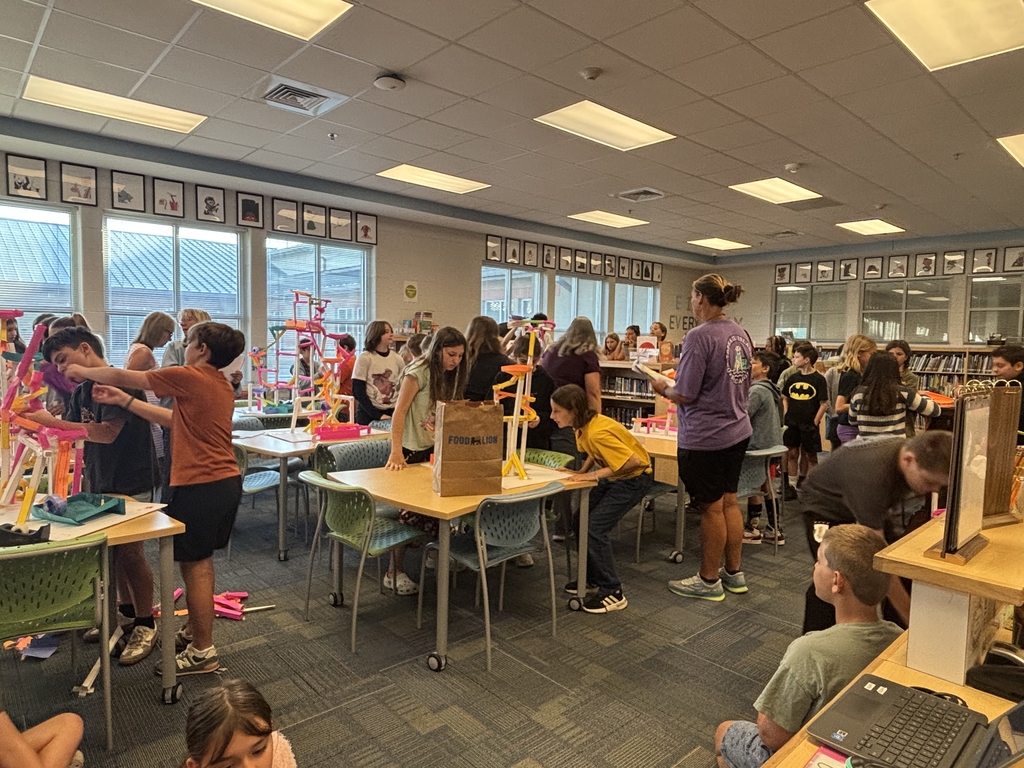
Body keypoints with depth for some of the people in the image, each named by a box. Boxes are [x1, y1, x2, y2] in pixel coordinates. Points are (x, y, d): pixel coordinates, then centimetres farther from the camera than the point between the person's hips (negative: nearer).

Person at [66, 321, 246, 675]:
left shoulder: (190, 377, -14)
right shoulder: (220, 385, 13)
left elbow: (121, 376, -5)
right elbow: (175, 420, 16)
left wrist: (82, 371, 14)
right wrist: (122, 401, 15)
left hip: (199, 486, -9)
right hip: (225, 482, 9)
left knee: (194, 564, 1)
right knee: (201, 561, 20)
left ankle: (203, 652, 12)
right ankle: (194, 630, 34)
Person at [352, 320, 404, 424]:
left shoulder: (397, 358, 4)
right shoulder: (364, 358, -6)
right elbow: (358, 392, -8)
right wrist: (377, 415, -15)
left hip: (392, 413, 3)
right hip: (368, 414, -3)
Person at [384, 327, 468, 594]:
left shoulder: (452, 374, 9)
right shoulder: (418, 372, -14)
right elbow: (400, 411, -19)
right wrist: (396, 451, -28)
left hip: (437, 447, 7)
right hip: (411, 450, -7)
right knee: (411, 510, -5)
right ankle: (395, 572, 7)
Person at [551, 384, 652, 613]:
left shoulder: (598, 432, -33)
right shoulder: (583, 426, -6)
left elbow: (632, 461, -33)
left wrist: (594, 475, -27)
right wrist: (582, 471, -4)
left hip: (634, 478, -9)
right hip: (614, 476, 9)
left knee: (595, 529, -14)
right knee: (580, 522, 6)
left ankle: (612, 592, -1)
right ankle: (593, 578, 23)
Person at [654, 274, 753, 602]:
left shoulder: (699, 337, -20)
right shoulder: (740, 333, 6)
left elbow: (684, 394, -19)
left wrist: (663, 388, 0)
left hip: (705, 437, -8)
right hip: (737, 431, 8)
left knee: (711, 508, 4)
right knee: (729, 501, 18)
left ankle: (709, 580, 20)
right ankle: (734, 572, 31)